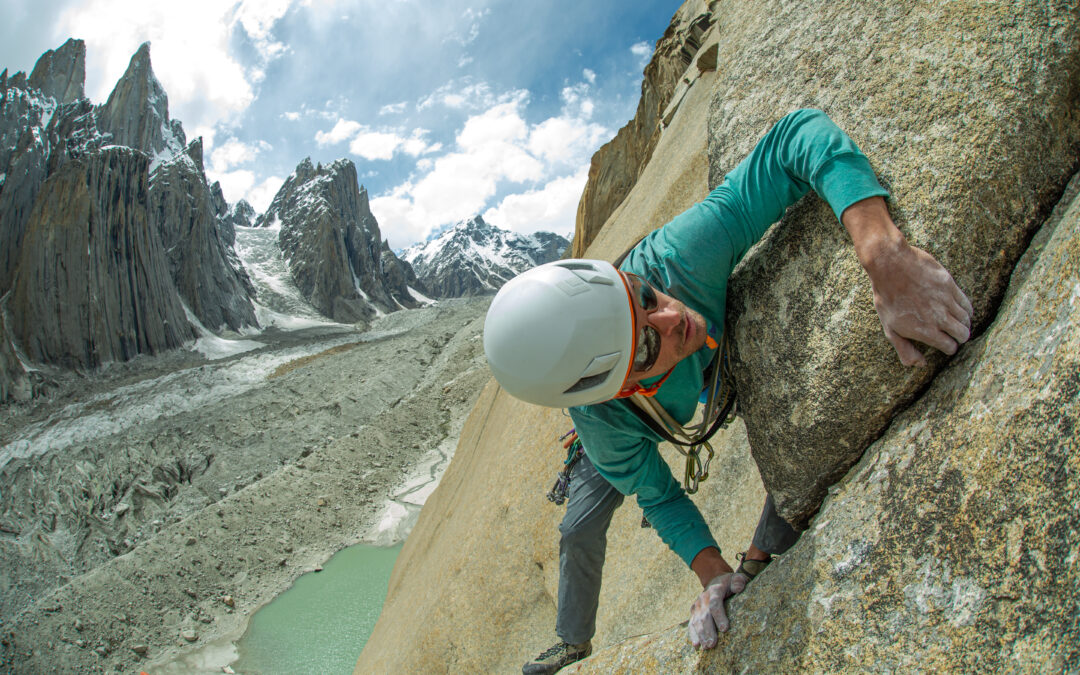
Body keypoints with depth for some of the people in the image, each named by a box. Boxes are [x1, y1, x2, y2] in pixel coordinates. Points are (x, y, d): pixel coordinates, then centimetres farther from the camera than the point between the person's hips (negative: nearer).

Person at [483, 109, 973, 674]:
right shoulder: (603, 423, -46)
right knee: (582, 526, 5)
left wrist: (887, 257, -65)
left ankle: (763, 555, 11)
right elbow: (656, 494, -25)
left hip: (719, 368, 2)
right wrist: (712, 575, -38)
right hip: (632, 429, -1)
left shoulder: (676, 255, -50)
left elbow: (801, 134, -52)